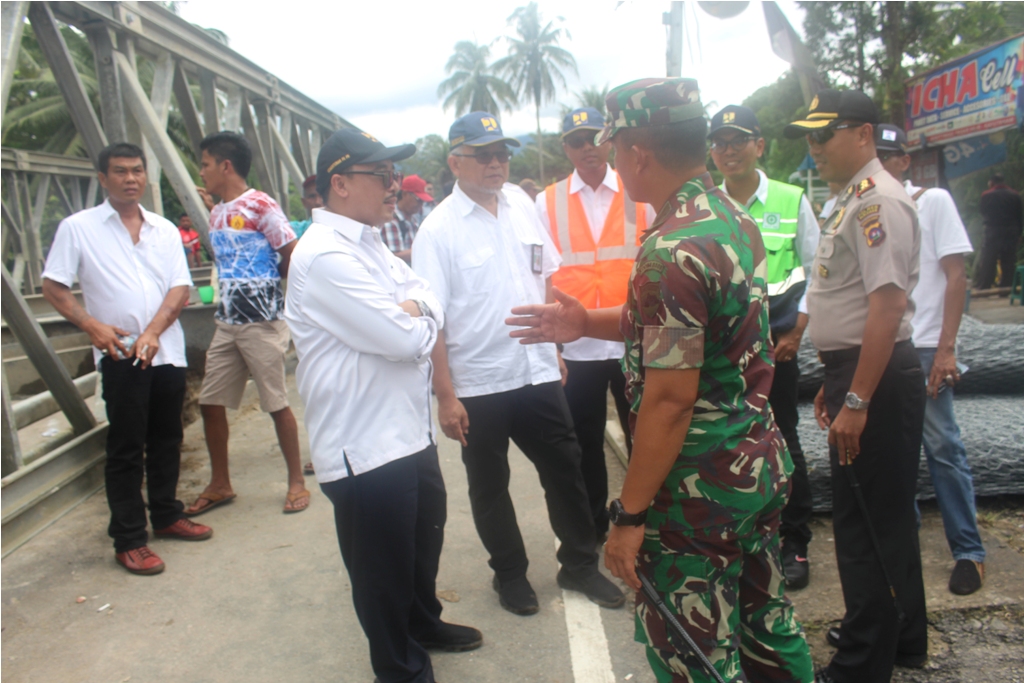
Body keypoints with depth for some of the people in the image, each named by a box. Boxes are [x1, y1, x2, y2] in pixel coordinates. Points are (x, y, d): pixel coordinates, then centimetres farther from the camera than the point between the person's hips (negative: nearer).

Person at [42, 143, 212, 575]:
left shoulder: (165, 229, 10)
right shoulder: (78, 228, 0)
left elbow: (180, 288, 2)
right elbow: (52, 287, -2)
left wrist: (153, 331, -12)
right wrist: (91, 324, -17)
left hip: (167, 352, 4)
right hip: (120, 356, -4)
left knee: (166, 440, 14)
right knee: (126, 449, 1)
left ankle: (166, 516, 30)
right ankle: (128, 540, 11)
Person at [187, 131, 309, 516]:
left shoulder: (261, 206, -11)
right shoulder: (216, 214, 14)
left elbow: (293, 257, -10)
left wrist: (265, 283, 3)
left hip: (262, 321, -8)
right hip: (227, 322, 8)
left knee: (276, 403, 0)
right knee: (210, 402, 8)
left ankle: (297, 482, 15)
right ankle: (220, 484, 23)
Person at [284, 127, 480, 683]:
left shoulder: (369, 242, 11)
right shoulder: (326, 257, -23)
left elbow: (429, 298, 8)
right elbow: (409, 340, -26)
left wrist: (411, 314, -14)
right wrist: (420, 321, -4)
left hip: (410, 430, 10)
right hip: (366, 449, -10)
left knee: (425, 536, 28)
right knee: (383, 570, 10)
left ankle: (423, 623, 52)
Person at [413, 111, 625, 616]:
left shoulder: (522, 204, 4)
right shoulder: (439, 229, -12)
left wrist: (557, 344, 11)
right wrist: (445, 395, -14)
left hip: (538, 371, 4)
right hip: (478, 384, -4)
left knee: (565, 470, 13)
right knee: (489, 487, 13)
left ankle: (580, 565, 33)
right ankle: (509, 574, 34)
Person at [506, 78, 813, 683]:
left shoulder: (671, 253, -24)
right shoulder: (737, 219, 5)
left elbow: (670, 398, -25)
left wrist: (631, 515, -18)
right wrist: (588, 324, 8)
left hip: (698, 490, -9)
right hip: (763, 467, 9)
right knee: (767, 624, 24)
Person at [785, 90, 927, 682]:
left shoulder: (878, 200, -16)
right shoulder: (853, 199, 15)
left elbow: (887, 306, -24)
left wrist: (857, 401, -25)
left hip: (877, 378, -10)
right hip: (852, 371, 10)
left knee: (869, 520, 1)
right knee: (883, 516, 20)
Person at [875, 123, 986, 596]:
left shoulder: (933, 200, 1)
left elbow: (956, 276, -4)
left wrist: (946, 348, -12)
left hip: (923, 347, -3)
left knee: (942, 446, -2)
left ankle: (968, 551, 10)